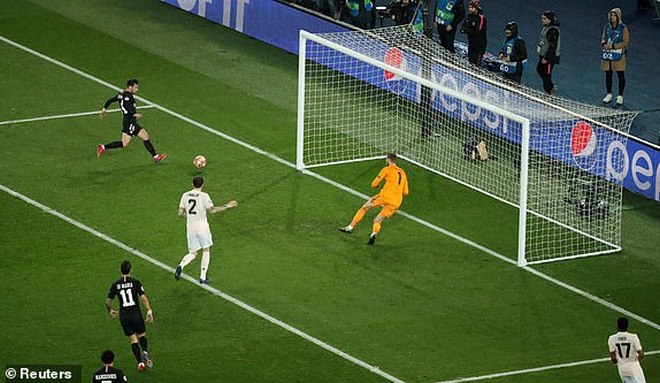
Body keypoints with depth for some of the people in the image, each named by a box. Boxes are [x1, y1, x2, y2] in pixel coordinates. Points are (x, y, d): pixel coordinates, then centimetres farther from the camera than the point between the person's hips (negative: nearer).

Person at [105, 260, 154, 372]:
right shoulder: (135, 282, -6)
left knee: (133, 339, 11)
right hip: (136, 314, -1)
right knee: (142, 335, 16)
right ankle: (145, 352, -14)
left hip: (124, 316, 1)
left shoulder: (115, 285, 0)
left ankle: (140, 362, 2)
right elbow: (143, 297, -16)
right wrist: (149, 310, -13)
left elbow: (108, 302, 3)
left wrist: (110, 311, 22)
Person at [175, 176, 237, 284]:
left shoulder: (185, 195, 4)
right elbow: (211, 210, -13)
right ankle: (203, 277, 8)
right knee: (206, 250, 12)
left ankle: (180, 266, -17)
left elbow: (180, 213, 4)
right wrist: (226, 206, -5)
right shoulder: (204, 196, -9)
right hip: (202, 226, -4)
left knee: (193, 253, 12)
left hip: (190, 227, 4)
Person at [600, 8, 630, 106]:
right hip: (607, 54, 5)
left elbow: (625, 42, -11)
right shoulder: (607, 26, 6)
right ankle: (609, 95, 23)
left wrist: (613, 46, -20)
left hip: (619, 55, -5)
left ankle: (620, 96, 12)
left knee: (621, 75, 3)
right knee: (608, 75, 11)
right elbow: (603, 38, 12)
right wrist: (604, 44, -11)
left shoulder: (623, 28, -9)